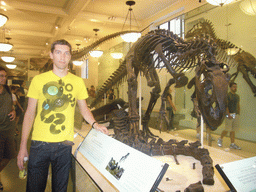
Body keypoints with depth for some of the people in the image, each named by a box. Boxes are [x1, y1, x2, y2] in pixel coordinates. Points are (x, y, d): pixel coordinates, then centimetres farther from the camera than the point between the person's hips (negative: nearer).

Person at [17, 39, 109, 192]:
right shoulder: (38, 80, 2)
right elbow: (30, 113, 3)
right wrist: (23, 145, 0)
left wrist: (94, 124, -6)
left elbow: (84, 108, 13)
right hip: (39, 144, 0)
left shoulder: (78, 82, 4)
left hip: (65, 145, 1)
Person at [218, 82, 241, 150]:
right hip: (229, 114, -6)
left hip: (236, 114, 6)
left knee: (233, 130, 7)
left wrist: (238, 114, 12)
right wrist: (228, 114, -19)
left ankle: (232, 144, 12)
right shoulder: (227, 95, -7)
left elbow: (238, 106, 19)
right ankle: (220, 139, 17)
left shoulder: (237, 96, 15)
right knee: (227, 129, -5)